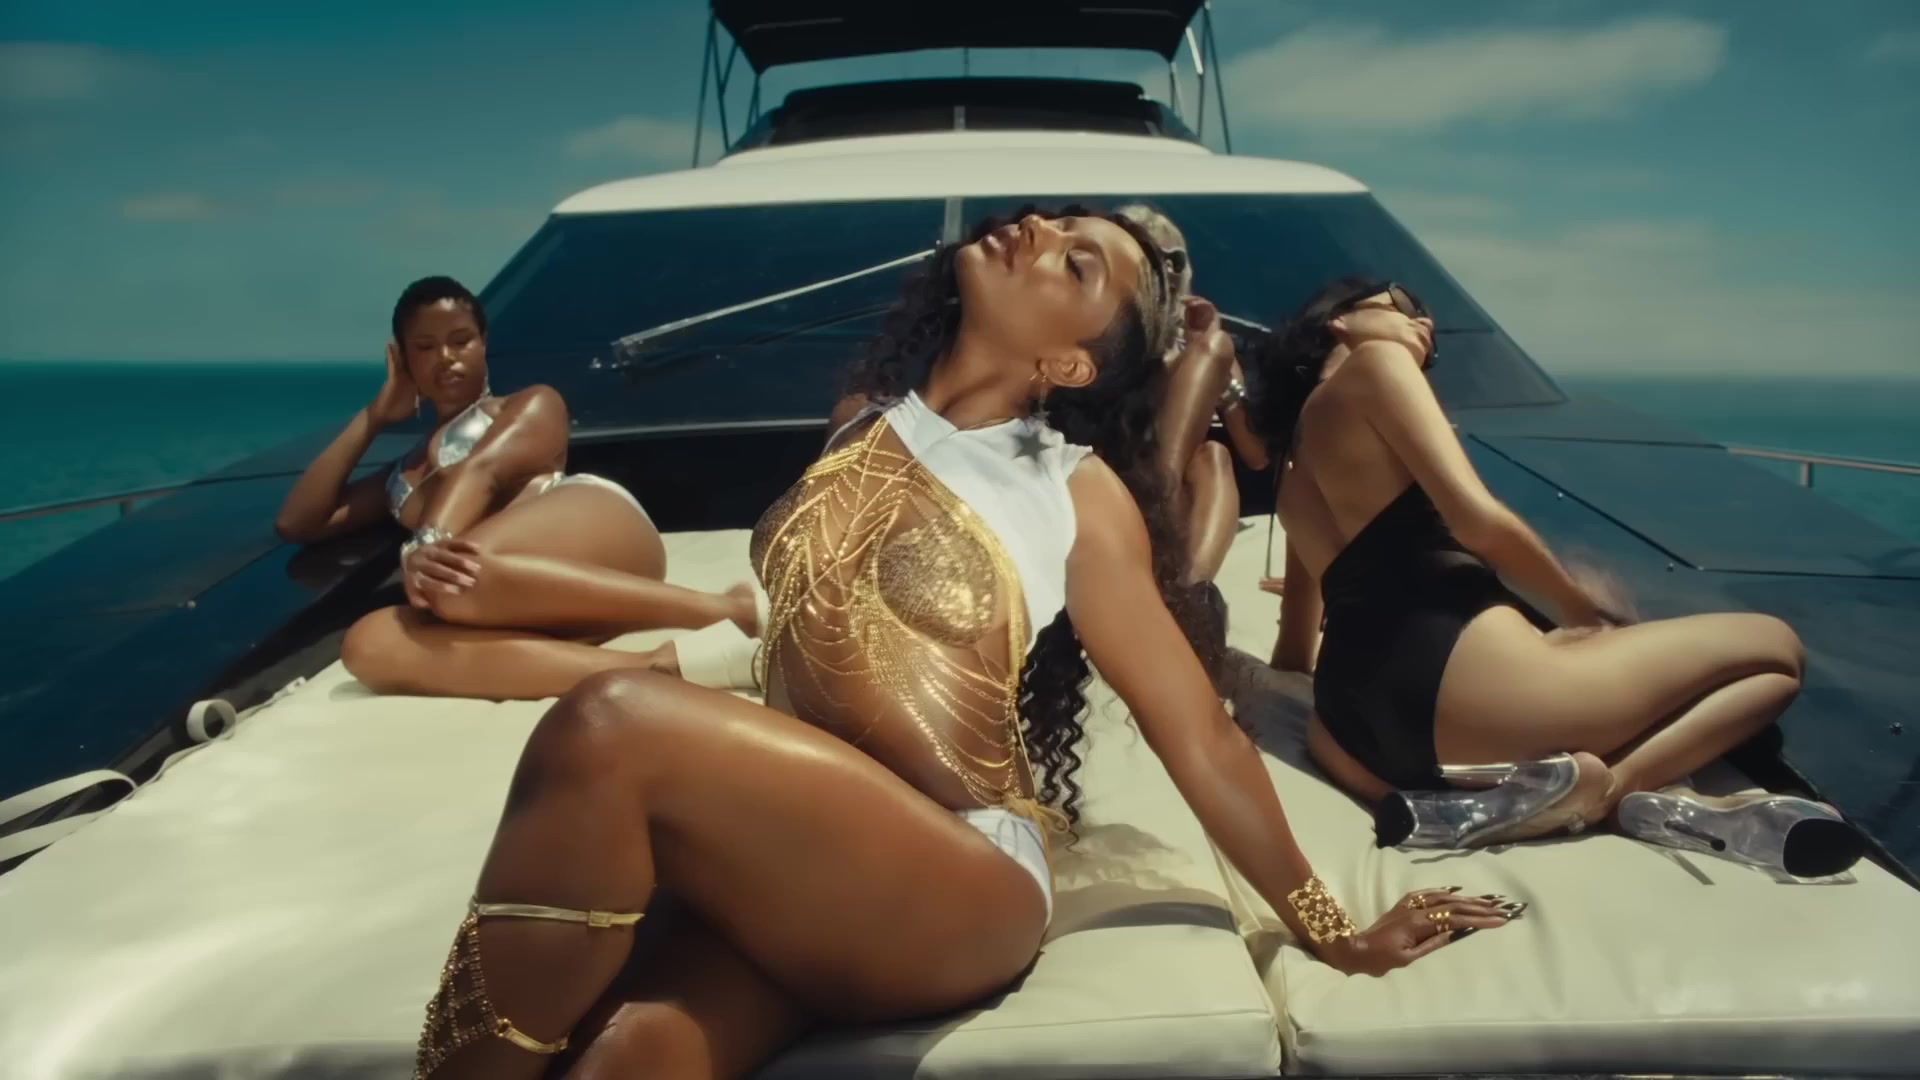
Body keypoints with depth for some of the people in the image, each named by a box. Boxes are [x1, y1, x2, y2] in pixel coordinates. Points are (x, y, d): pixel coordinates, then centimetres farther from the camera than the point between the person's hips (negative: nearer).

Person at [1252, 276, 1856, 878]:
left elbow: (1292, 655, 30)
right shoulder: (1374, 363, 4)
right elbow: (1477, 519, -8)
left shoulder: (1293, 476, 27)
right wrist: (1576, 601, 8)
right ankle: (1606, 790, -15)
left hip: (1363, 728, 8)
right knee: (1776, 649, 10)